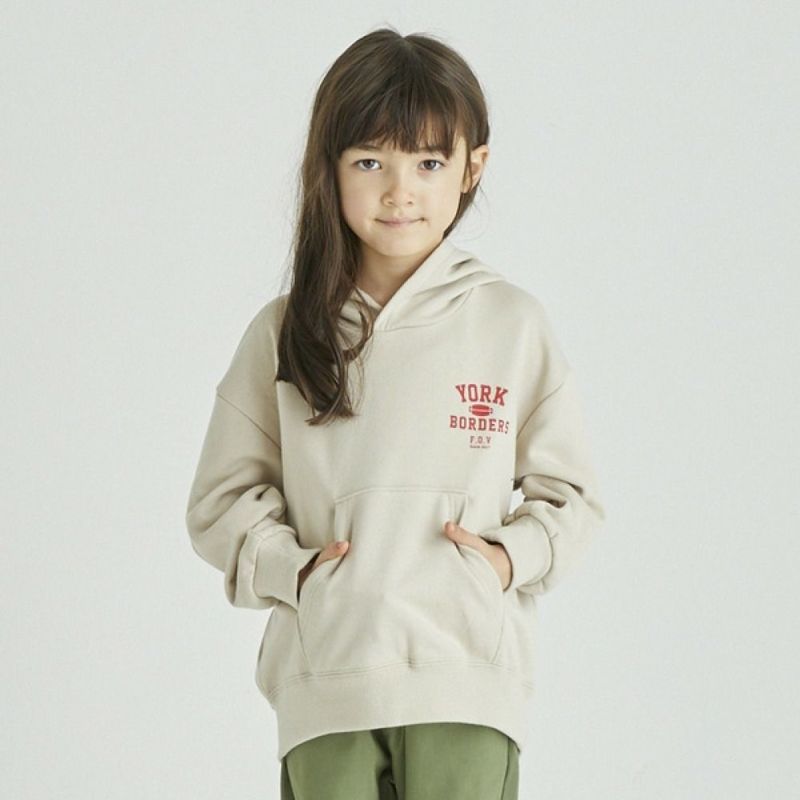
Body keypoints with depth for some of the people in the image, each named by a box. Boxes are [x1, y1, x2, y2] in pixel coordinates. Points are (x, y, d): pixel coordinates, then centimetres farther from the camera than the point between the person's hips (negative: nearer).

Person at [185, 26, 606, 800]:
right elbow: (222, 496, 9)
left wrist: (512, 557, -7)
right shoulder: (284, 333, 4)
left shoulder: (511, 323, 3)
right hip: (325, 671, 1)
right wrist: (289, 565, -7)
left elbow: (569, 493, 10)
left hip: (466, 672, -1)